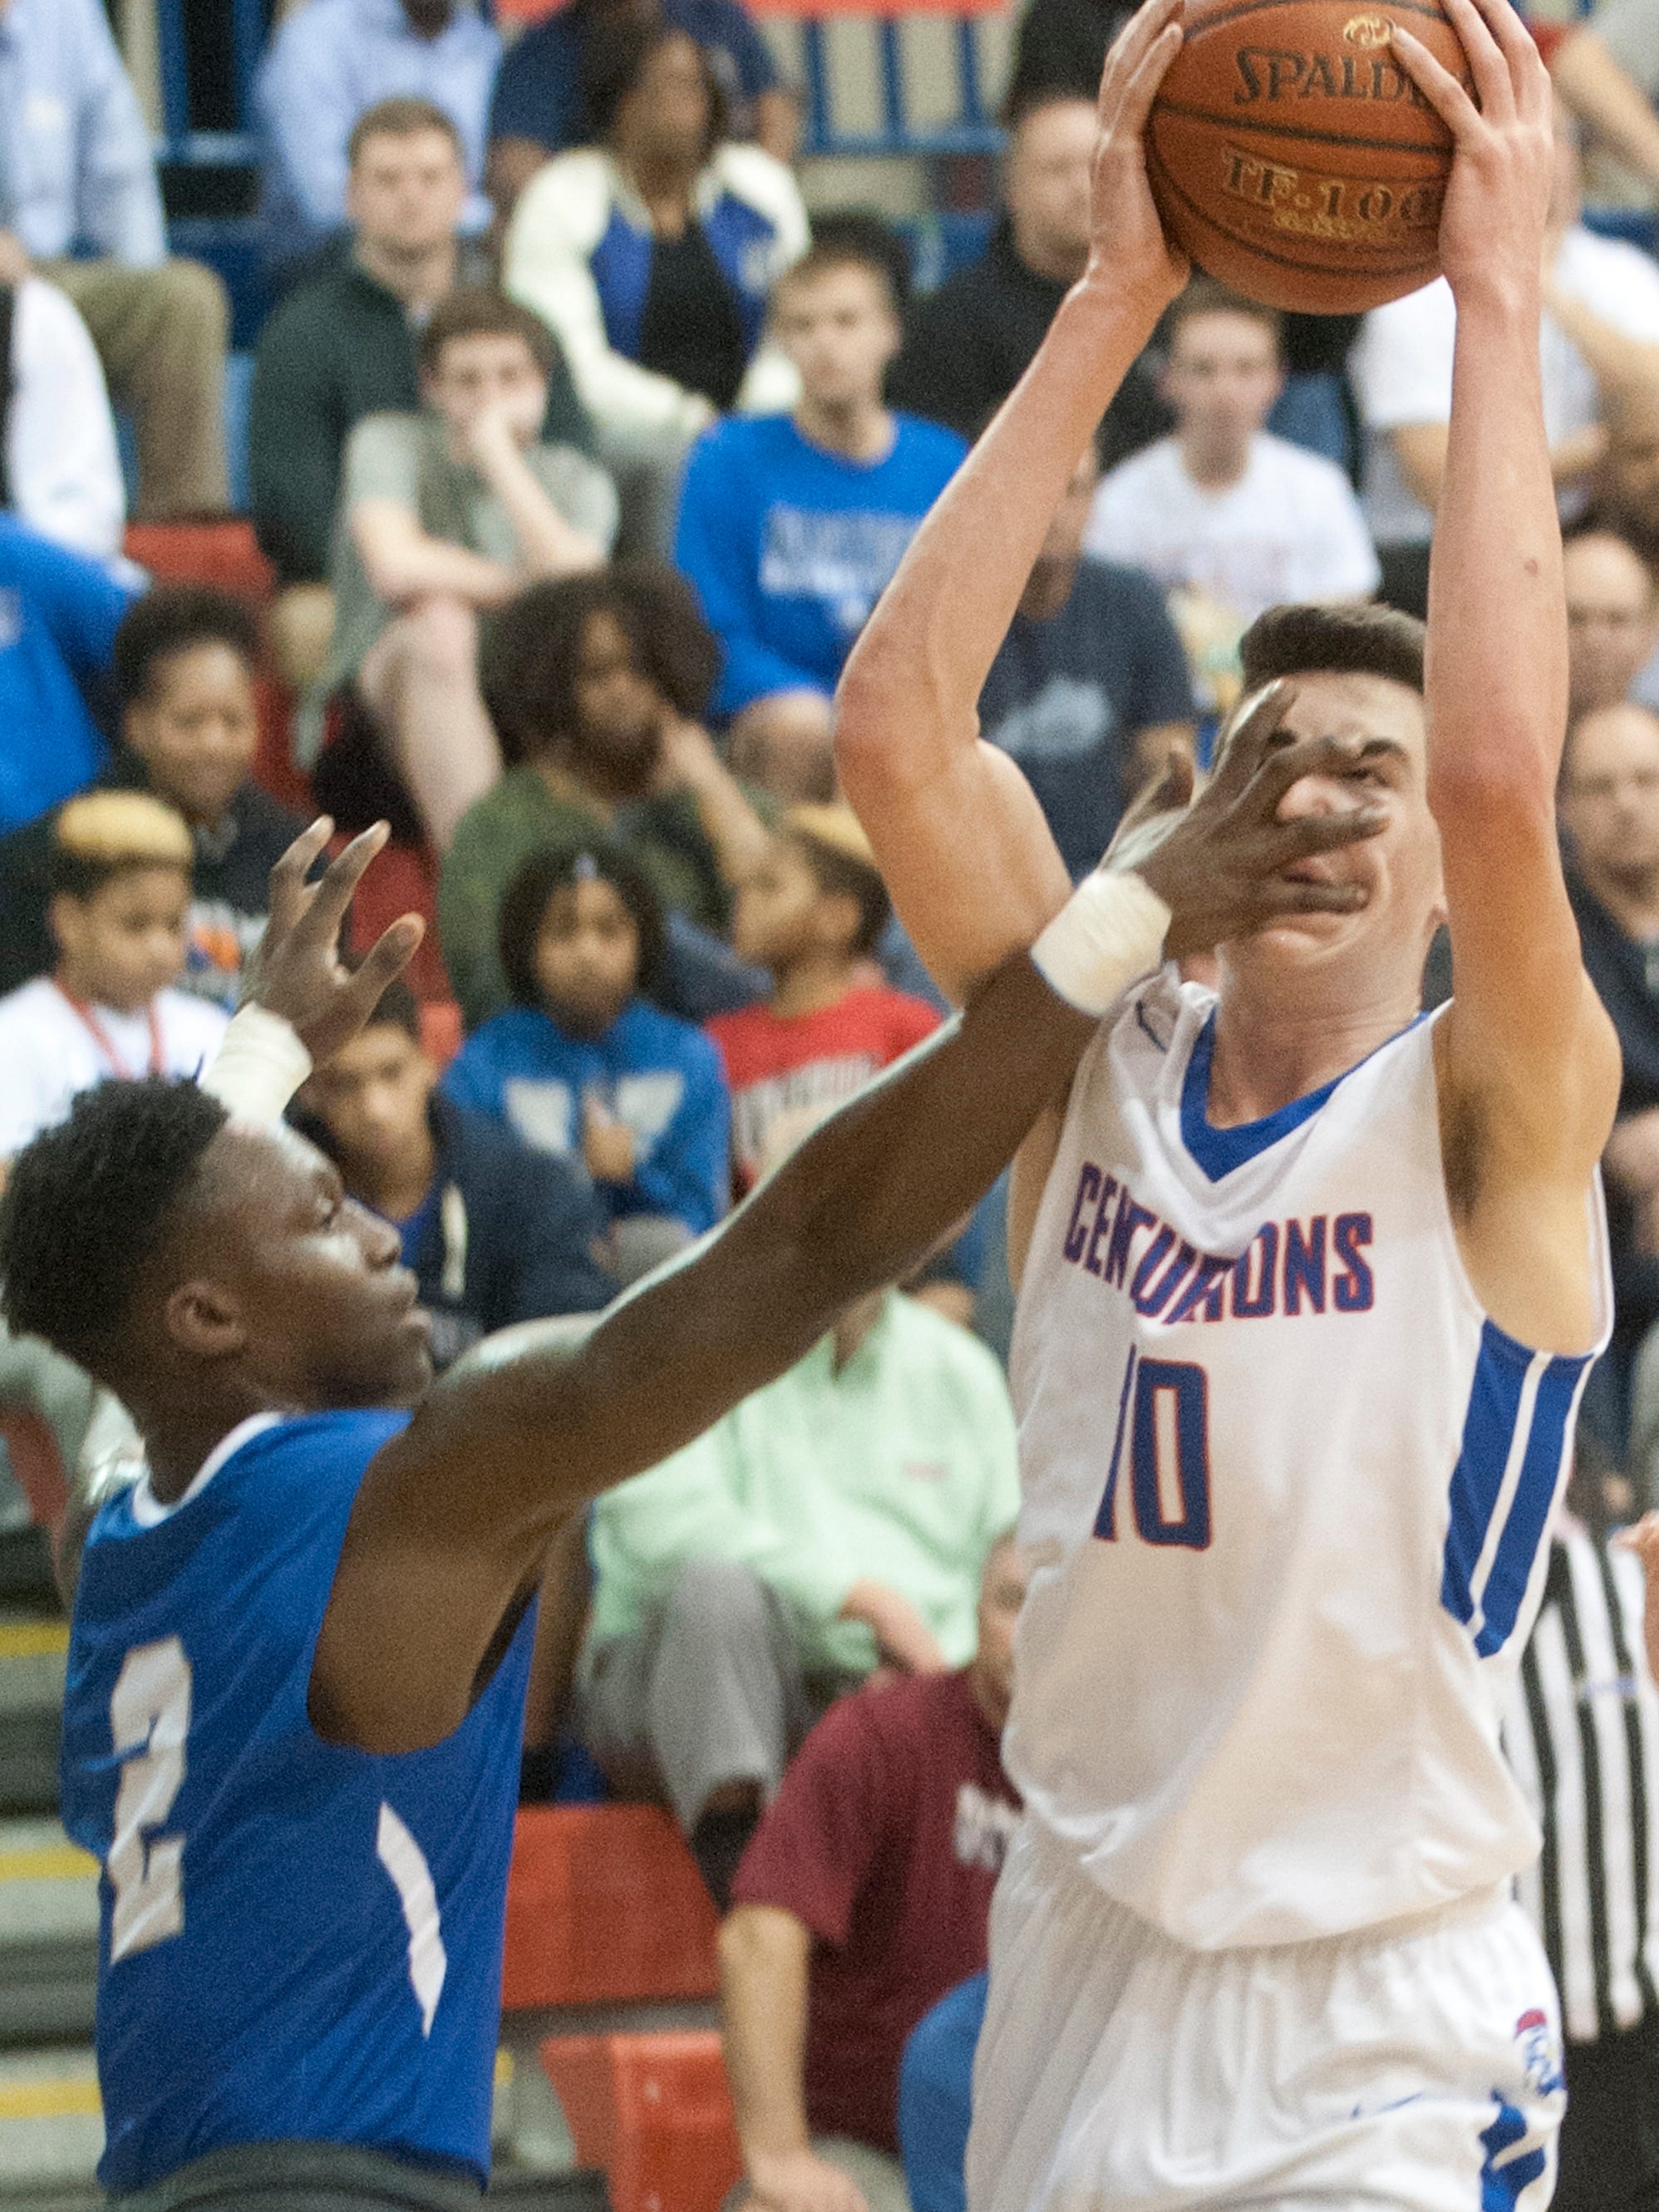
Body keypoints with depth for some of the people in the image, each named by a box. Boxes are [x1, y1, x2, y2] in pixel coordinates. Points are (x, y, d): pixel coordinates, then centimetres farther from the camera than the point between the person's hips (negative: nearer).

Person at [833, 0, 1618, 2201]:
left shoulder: (1492, 1120, -7)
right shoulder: (1102, 1065, 4)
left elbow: (1504, 773, -26)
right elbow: (896, 726, -9)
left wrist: (1501, 297, -21)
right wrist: (1112, 303, -11)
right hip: (1084, 1959, 4)